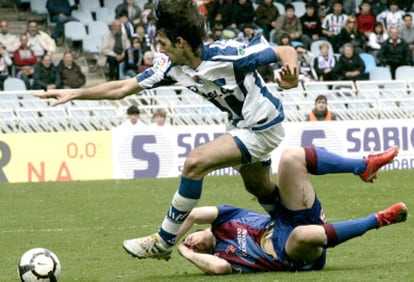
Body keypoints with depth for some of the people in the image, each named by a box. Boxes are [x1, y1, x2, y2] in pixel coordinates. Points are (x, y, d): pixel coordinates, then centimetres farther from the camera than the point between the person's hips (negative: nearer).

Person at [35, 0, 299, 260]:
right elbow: (123, 88, -3)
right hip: (241, 124, 9)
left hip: (263, 127, -9)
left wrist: (291, 74, -44)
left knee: (195, 162, -20)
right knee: (259, 187, 26)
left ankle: (164, 242, -8)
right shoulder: (172, 65, -9)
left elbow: (286, 51, -22)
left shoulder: (227, 55, -29)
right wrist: (74, 94, -8)